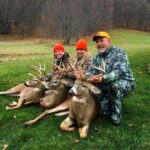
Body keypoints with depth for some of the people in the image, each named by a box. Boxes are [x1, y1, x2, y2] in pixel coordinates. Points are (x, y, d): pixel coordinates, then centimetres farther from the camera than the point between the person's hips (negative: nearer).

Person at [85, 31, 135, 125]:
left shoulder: (119, 52, -15)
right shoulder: (97, 57, 4)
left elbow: (118, 72, -29)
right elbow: (90, 71, -3)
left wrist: (103, 79, -45)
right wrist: (89, 77, -29)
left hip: (125, 82, -4)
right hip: (106, 86, 5)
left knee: (114, 85, -38)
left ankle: (117, 114, -17)